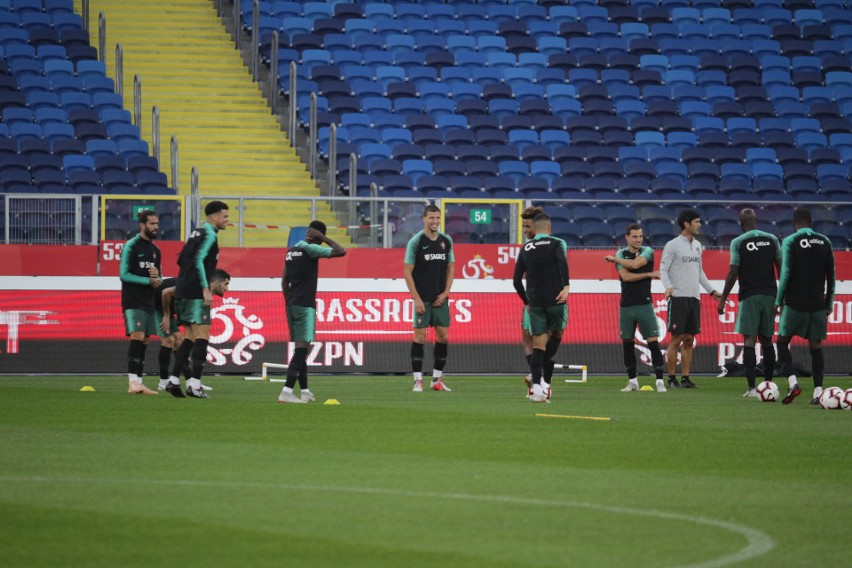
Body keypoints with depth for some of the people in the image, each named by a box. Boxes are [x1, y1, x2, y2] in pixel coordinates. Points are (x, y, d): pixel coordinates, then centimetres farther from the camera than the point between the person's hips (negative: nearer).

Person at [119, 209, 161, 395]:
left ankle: (138, 383, 7)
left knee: (144, 341, 5)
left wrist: (157, 275, -1)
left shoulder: (155, 250, 18)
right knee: (137, 337, -17)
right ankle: (132, 382, -22)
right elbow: (124, 274, -10)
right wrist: (148, 280, -13)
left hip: (148, 302, 8)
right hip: (133, 301, -8)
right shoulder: (131, 246, -5)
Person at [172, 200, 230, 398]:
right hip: (196, 294, -9)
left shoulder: (196, 233, 18)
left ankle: (173, 379, 11)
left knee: (191, 337, 14)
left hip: (183, 292, 9)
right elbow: (198, 260, -20)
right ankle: (194, 384, -15)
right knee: (202, 337, -9)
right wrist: (206, 289, -22)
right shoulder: (209, 235, -9)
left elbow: (182, 260, 22)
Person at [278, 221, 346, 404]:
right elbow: (341, 251, -15)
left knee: (301, 348, 14)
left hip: (291, 304, 9)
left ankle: (305, 391, 17)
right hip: (305, 305, -9)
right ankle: (287, 391, -20)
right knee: (301, 348, -11)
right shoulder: (310, 249, -10)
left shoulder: (291, 251, 15)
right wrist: (323, 238, -6)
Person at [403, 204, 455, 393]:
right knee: (420, 336, -5)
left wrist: (445, 293, 0)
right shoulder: (416, 241, -6)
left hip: (440, 298, 4)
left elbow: (450, 269, 13)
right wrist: (416, 299, -12)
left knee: (443, 336, 4)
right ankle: (418, 380, -1)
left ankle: (437, 378, 13)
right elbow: (407, 272, -6)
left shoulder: (446, 241, 8)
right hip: (422, 299, -4)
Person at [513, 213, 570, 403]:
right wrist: (566, 286, -26)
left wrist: (526, 302, 24)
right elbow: (562, 261, -20)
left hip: (535, 302, 2)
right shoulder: (556, 243, 2)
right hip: (555, 300, -2)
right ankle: (539, 375, 4)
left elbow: (517, 281, 12)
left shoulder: (526, 249, 13)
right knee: (556, 334, 20)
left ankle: (537, 384, -11)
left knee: (538, 344, 5)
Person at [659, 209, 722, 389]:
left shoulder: (697, 245, 15)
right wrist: (668, 286, -26)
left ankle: (685, 378, 9)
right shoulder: (673, 245, -5)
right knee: (676, 339, -6)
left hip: (694, 298, 7)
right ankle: (671, 379, -1)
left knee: (689, 340, 6)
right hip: (678, 298, -7)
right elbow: (663, 269, -8)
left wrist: (711, 291, 20)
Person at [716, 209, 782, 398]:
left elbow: (733, 273, -8)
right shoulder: (772, 239, 6)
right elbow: (781, 268, 5)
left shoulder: (738, 242, -4)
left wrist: (723, 299, -1)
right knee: (766, 340, 16)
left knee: (749, 341, -6)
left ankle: (752, 388, -15)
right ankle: (768, 384, 22)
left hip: (749, 296, -4)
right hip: (770, 294, 4)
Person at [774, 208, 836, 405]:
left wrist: (779, 301, -3)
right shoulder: (824, 242, 8)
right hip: (818, 304, 3)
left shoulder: (790, 242, -5)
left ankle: (792, 382, -12)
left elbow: (786, 273, -10)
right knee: (816, 347, 5)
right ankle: (818, 391, -3)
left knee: (782, 342, 6)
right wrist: (829, 303, 16)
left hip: (795, 302, -3)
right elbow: (831, 275, 10)